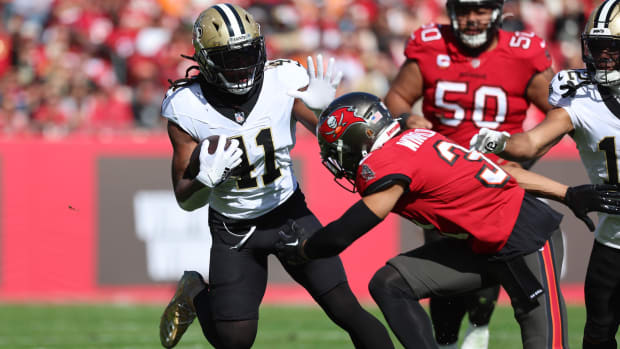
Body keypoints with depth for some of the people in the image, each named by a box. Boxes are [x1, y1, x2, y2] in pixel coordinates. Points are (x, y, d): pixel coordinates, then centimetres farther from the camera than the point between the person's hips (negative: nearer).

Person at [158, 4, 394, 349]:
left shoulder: (283, 82, -16)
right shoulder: (187, 108, -16)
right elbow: (186, 200, -9)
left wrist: (323, 109, -29)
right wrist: (205, 178, -32)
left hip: (289, 212, 1)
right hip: (233, 229, -1)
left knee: (345, 310, -9)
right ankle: (196, 295, 27)